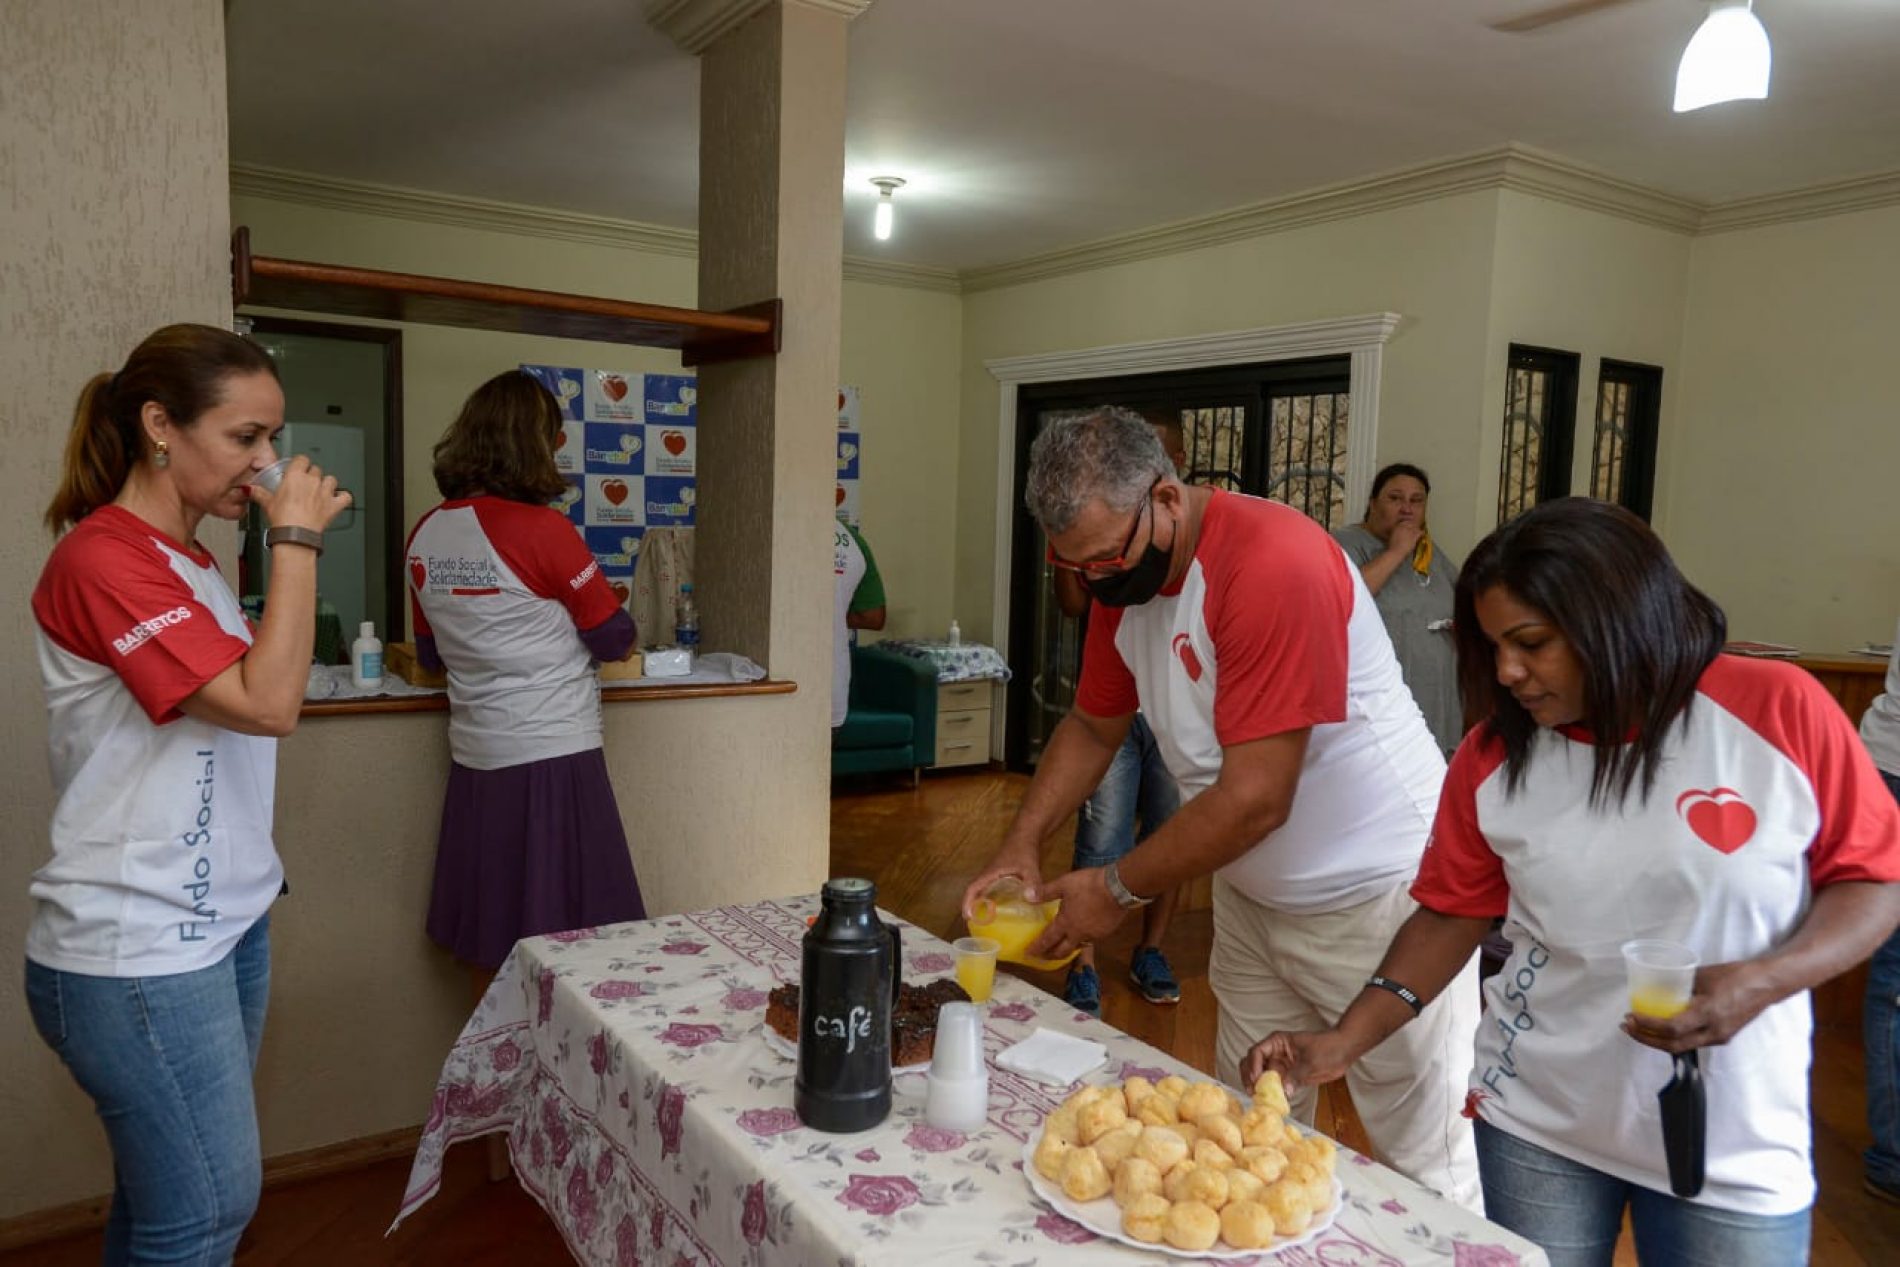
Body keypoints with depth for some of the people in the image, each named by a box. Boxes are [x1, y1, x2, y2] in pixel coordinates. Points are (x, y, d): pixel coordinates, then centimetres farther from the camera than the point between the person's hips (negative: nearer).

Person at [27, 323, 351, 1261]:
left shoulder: (185, 559, 11)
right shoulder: (102, 558, -17)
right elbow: (267, 703, -24)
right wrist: (297, 539, -19)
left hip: (219, 922, 9)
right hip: (138, 953, -9)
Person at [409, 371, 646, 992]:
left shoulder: (425, 535, 4)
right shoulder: (540, 528, -15)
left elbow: (431, 655, 15)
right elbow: (615, 640, -6)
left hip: (474, 757, 7)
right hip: (551, 756, -6)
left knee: (487, 939, 15)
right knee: (562, 940, 5)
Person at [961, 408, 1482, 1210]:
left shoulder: (1273, 564, -27)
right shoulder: (1123, 577, -1)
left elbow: (1255, 799, -28)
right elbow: (1091, 726, 11)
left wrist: (1118, 888, -17)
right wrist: (1021, 844, -3)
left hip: (1375, 897, -7)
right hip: (1253, 896, 7)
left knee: (1424, 1174, 5)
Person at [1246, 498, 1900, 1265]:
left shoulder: (1779, 711, -12)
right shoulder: (1491, 758, -5)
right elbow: (1451, 915, 1)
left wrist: (1761, 983, -21)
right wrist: (1344, 1041, -9)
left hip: (1734, 1146, -1)